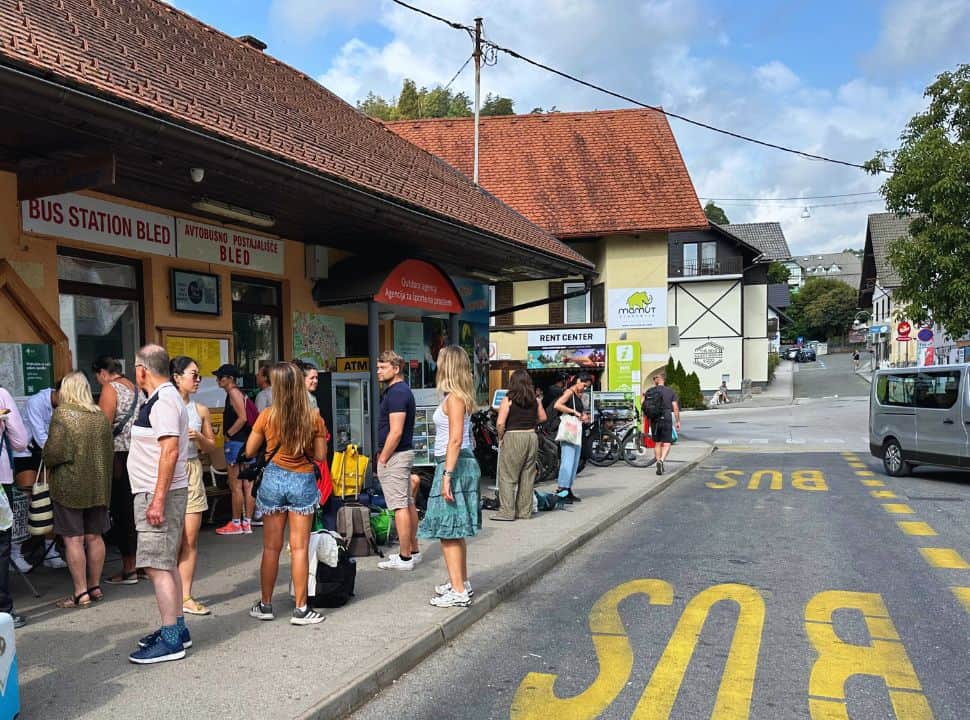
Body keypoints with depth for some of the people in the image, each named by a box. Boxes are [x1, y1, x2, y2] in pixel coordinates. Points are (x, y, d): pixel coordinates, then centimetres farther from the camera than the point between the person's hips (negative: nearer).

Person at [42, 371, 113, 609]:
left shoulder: (62, 413, -10)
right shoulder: (101, 415, 6)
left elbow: (54, 451, -14)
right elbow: (110, 450, 8)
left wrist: (47, 462, 6)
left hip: (69, 486, -5)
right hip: (98, 485, 5)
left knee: (73, 539, -1)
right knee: (94, 537, 12)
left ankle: (81, 593, 1)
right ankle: (95, 587, 21)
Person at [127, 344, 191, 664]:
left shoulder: (163, 401, -16)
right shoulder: (165, 397, 15)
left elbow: (171, 451, -25)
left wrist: (158, 500, -26)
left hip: (158, 494, -11)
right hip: (157, 494, 11)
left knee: (157, 566, -8)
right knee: (167, 563, 16)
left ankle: (170, 639, -3)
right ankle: (177, 628, 25)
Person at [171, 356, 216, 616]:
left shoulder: (201, 410, 9)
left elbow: (211, 447, 14)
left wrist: (199, 437, -4)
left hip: (193, 472, 4)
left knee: (191, 539, 4)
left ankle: (185, 596, 11)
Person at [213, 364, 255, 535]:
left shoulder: (233, 392, -11)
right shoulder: (237, 393, 17)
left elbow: (242, 418, -20)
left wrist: (228, 435, -12)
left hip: (236, 442, -10)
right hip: (246, 443, 10)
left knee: (236, 485, -2)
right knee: (247, 484, 9)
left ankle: (236, 523, 4)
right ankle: (247, 523, 13)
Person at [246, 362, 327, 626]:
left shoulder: (267, 416, -8)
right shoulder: (314, 418, -8)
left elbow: (250, 451, 1)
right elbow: (321, 456, -3)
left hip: (273, 478, 1)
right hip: (303, 482, -1)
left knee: (271, 547, 11)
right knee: (299, 547, 4)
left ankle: (265, 605, 22)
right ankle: (301, 609, 10)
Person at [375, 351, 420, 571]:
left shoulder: (396, 393, -17)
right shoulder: (403, 391, 15)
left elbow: (396, 432, -23)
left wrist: (383, 459, -16)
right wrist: (382, 454, 20)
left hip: (395, 456, -11)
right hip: (405, 453, 11)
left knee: (400, 506, -6)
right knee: (409, 504, 14)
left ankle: (404, 557, -2)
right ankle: (413, 551, 22)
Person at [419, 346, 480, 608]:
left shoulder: (454, 398, -14)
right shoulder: (458, 397, 13)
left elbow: (456, 440, -21)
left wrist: (447, 475, -23)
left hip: (455, 465, -10)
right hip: (458, 465, 10)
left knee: (447, 531, -5)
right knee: (455, 532, 18)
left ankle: (458, 592, -2)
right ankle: (462, 582, 28)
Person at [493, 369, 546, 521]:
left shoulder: (508, 399, -8)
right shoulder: (535, 400, 6)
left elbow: (500, 423, -13)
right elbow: (543, 418, 19)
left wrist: (501, 437, 2)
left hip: (513, 437, -5)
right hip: (532, 437, 5)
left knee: (507, 476, 1)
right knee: (527, 476, 11)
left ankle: (507, 512, -1)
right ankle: (525, 512, 17)